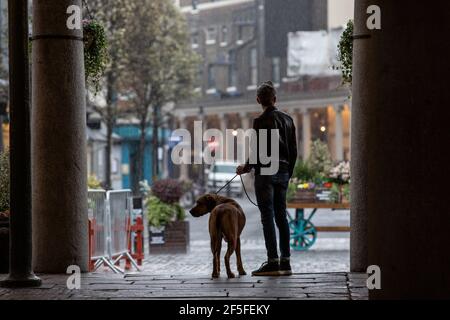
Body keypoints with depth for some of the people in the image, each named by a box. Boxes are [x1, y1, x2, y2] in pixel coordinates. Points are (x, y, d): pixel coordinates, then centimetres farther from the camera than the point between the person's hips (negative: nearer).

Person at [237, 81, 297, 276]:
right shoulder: (287, 119, 10)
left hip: (265, 172, -7)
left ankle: (273, 262, -9)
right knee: (281, 216, 9)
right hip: (283, 172, 7)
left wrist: (246, 168, 1)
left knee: (267, 217, -6)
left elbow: (259, 150, -14)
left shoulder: (261, 121, -11)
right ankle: (285, 262, 9)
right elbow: (293, 151, 12)